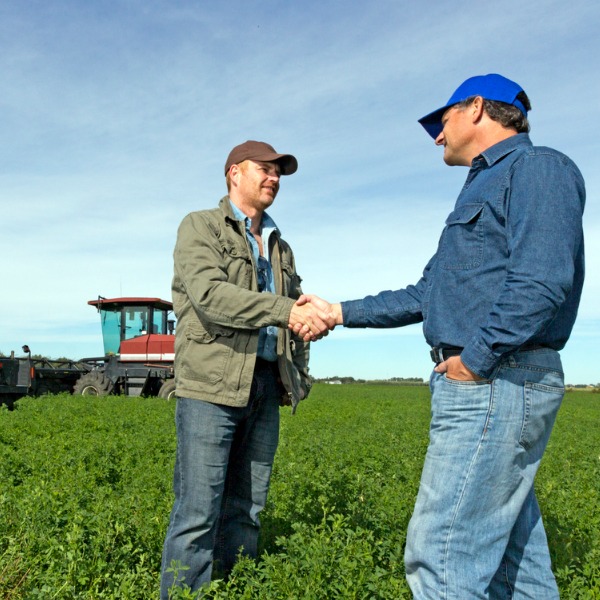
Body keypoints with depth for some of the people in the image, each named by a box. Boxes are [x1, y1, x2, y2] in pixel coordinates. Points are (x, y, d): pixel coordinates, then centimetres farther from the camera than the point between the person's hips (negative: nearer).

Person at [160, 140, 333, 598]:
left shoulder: (280, 247, 23)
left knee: (246, 512, 11)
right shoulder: (200, 226, 2)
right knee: (198, 513, -5)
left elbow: (294, 311, 23)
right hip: (213, 385, -6)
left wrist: (316, 319, 1)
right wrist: (286, 310, -22)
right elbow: (210, 294, -15)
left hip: (266, 388, 6)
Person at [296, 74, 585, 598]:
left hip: (496, 383, -10)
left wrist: (477, 359, -17)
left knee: (441, 556, -8)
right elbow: (426, 296, 23)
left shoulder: (537, 167, -5)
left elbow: (542, 279, -22)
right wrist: (339, 312, 22)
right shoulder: (486, 187, 25)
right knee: (512, 555, 16)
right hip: (491, 387, 10)